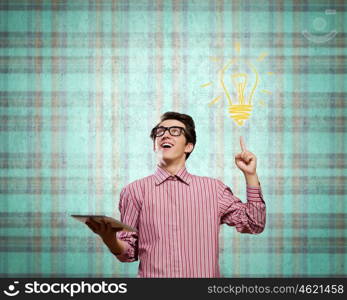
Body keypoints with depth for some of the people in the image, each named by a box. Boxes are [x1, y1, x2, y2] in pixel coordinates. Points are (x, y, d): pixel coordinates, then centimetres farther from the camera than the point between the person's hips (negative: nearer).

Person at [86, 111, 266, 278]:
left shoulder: (213, 188, 11)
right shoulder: (134, 191, 6)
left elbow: (253, 225, 10)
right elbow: (129, 252, 7)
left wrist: (250, 174, 4)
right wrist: (109, 239, -14)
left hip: (203, 273, 2)